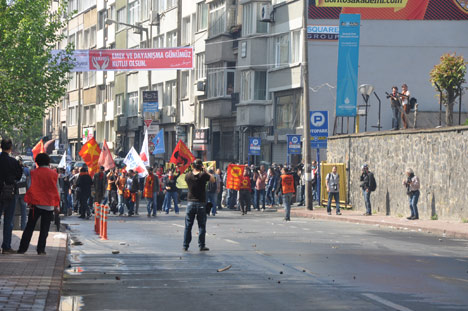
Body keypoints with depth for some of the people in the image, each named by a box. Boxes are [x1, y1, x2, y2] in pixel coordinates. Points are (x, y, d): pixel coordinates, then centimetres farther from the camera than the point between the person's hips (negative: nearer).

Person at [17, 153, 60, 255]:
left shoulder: (34, 173, -3)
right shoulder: (54, 174, 2)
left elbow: (31, 188, -7)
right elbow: (55, 190, 5)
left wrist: (29, 201, -3)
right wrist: (56, 204, 9)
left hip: (36, 204, 0)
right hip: (49, 205, 0)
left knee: (29, 227, 8)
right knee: (44, 229, 5)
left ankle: (23, 248, 5)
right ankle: (41, 249, -1)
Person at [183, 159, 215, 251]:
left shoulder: (188, 176, -3)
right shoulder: (204, 175, -11)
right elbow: (213, 180, 4)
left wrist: (193, 170, 15)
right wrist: (205, 171, 5)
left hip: (190, 203, 2)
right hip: (201, 204, -2)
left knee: (188, 226, 9)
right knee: (201, 226, 5)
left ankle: (185, 246, 11)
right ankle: (201, 246, 5)